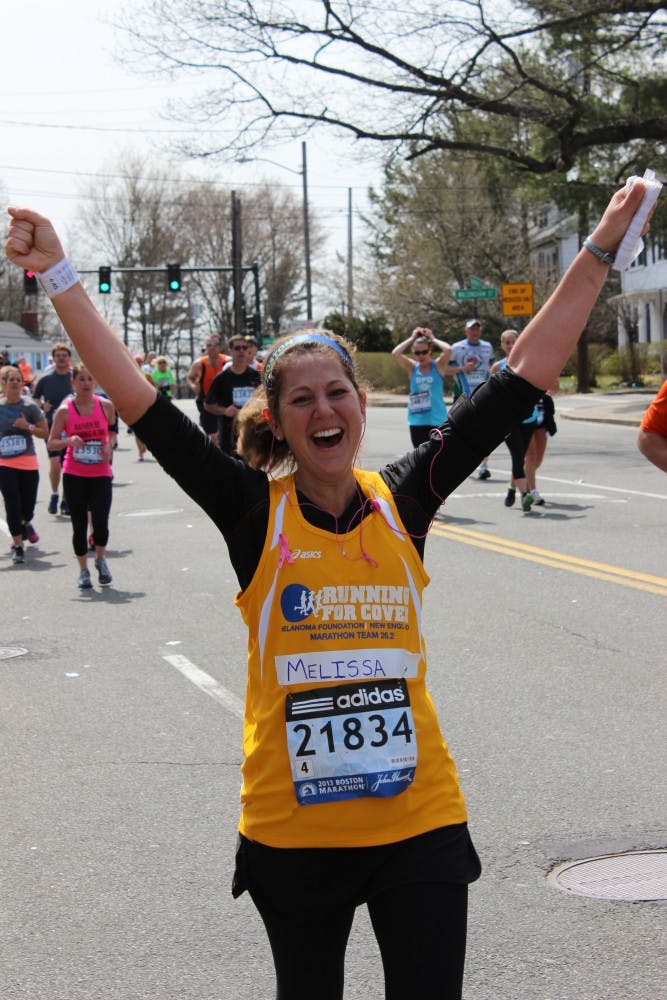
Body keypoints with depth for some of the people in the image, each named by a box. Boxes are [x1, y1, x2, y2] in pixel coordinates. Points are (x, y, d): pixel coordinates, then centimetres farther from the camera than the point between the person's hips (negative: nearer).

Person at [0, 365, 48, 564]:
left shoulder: (30, 406, -4)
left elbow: (45, 433, -1)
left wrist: (28, 427, -16)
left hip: (28, 463, 0)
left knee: (28, 507, 5)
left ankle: (26, 524, 42)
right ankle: (17, 546, 6)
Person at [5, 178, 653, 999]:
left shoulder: (402, 500, 0)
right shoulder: (255, 510, -5)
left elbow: (521, 380, -1)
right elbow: (138, 400, -12)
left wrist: (599, 251, -1)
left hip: (419, 820, 1)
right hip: (292, 830, -1)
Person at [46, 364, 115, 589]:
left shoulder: (106, 405, -1)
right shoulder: (65, 410, -4)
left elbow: (113, 430, 15)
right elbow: (52, 443, -1)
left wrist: (108, 444, -5)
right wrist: (69, 440, -20)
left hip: (100, 474, 0)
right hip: (74, 475, 0)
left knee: (100, 522, -13)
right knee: (79, 525, 4)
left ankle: (100, 559, 16)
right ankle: (83, 570, 21)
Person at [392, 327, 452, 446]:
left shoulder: (438, 366, 0)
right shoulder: (412, 368, 4)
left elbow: (448, 350, -18)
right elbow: (395, 353, -9)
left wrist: (432, 339, -3)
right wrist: (412, 339, -1)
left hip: (437, 420, -2)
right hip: (417, 421, 2)